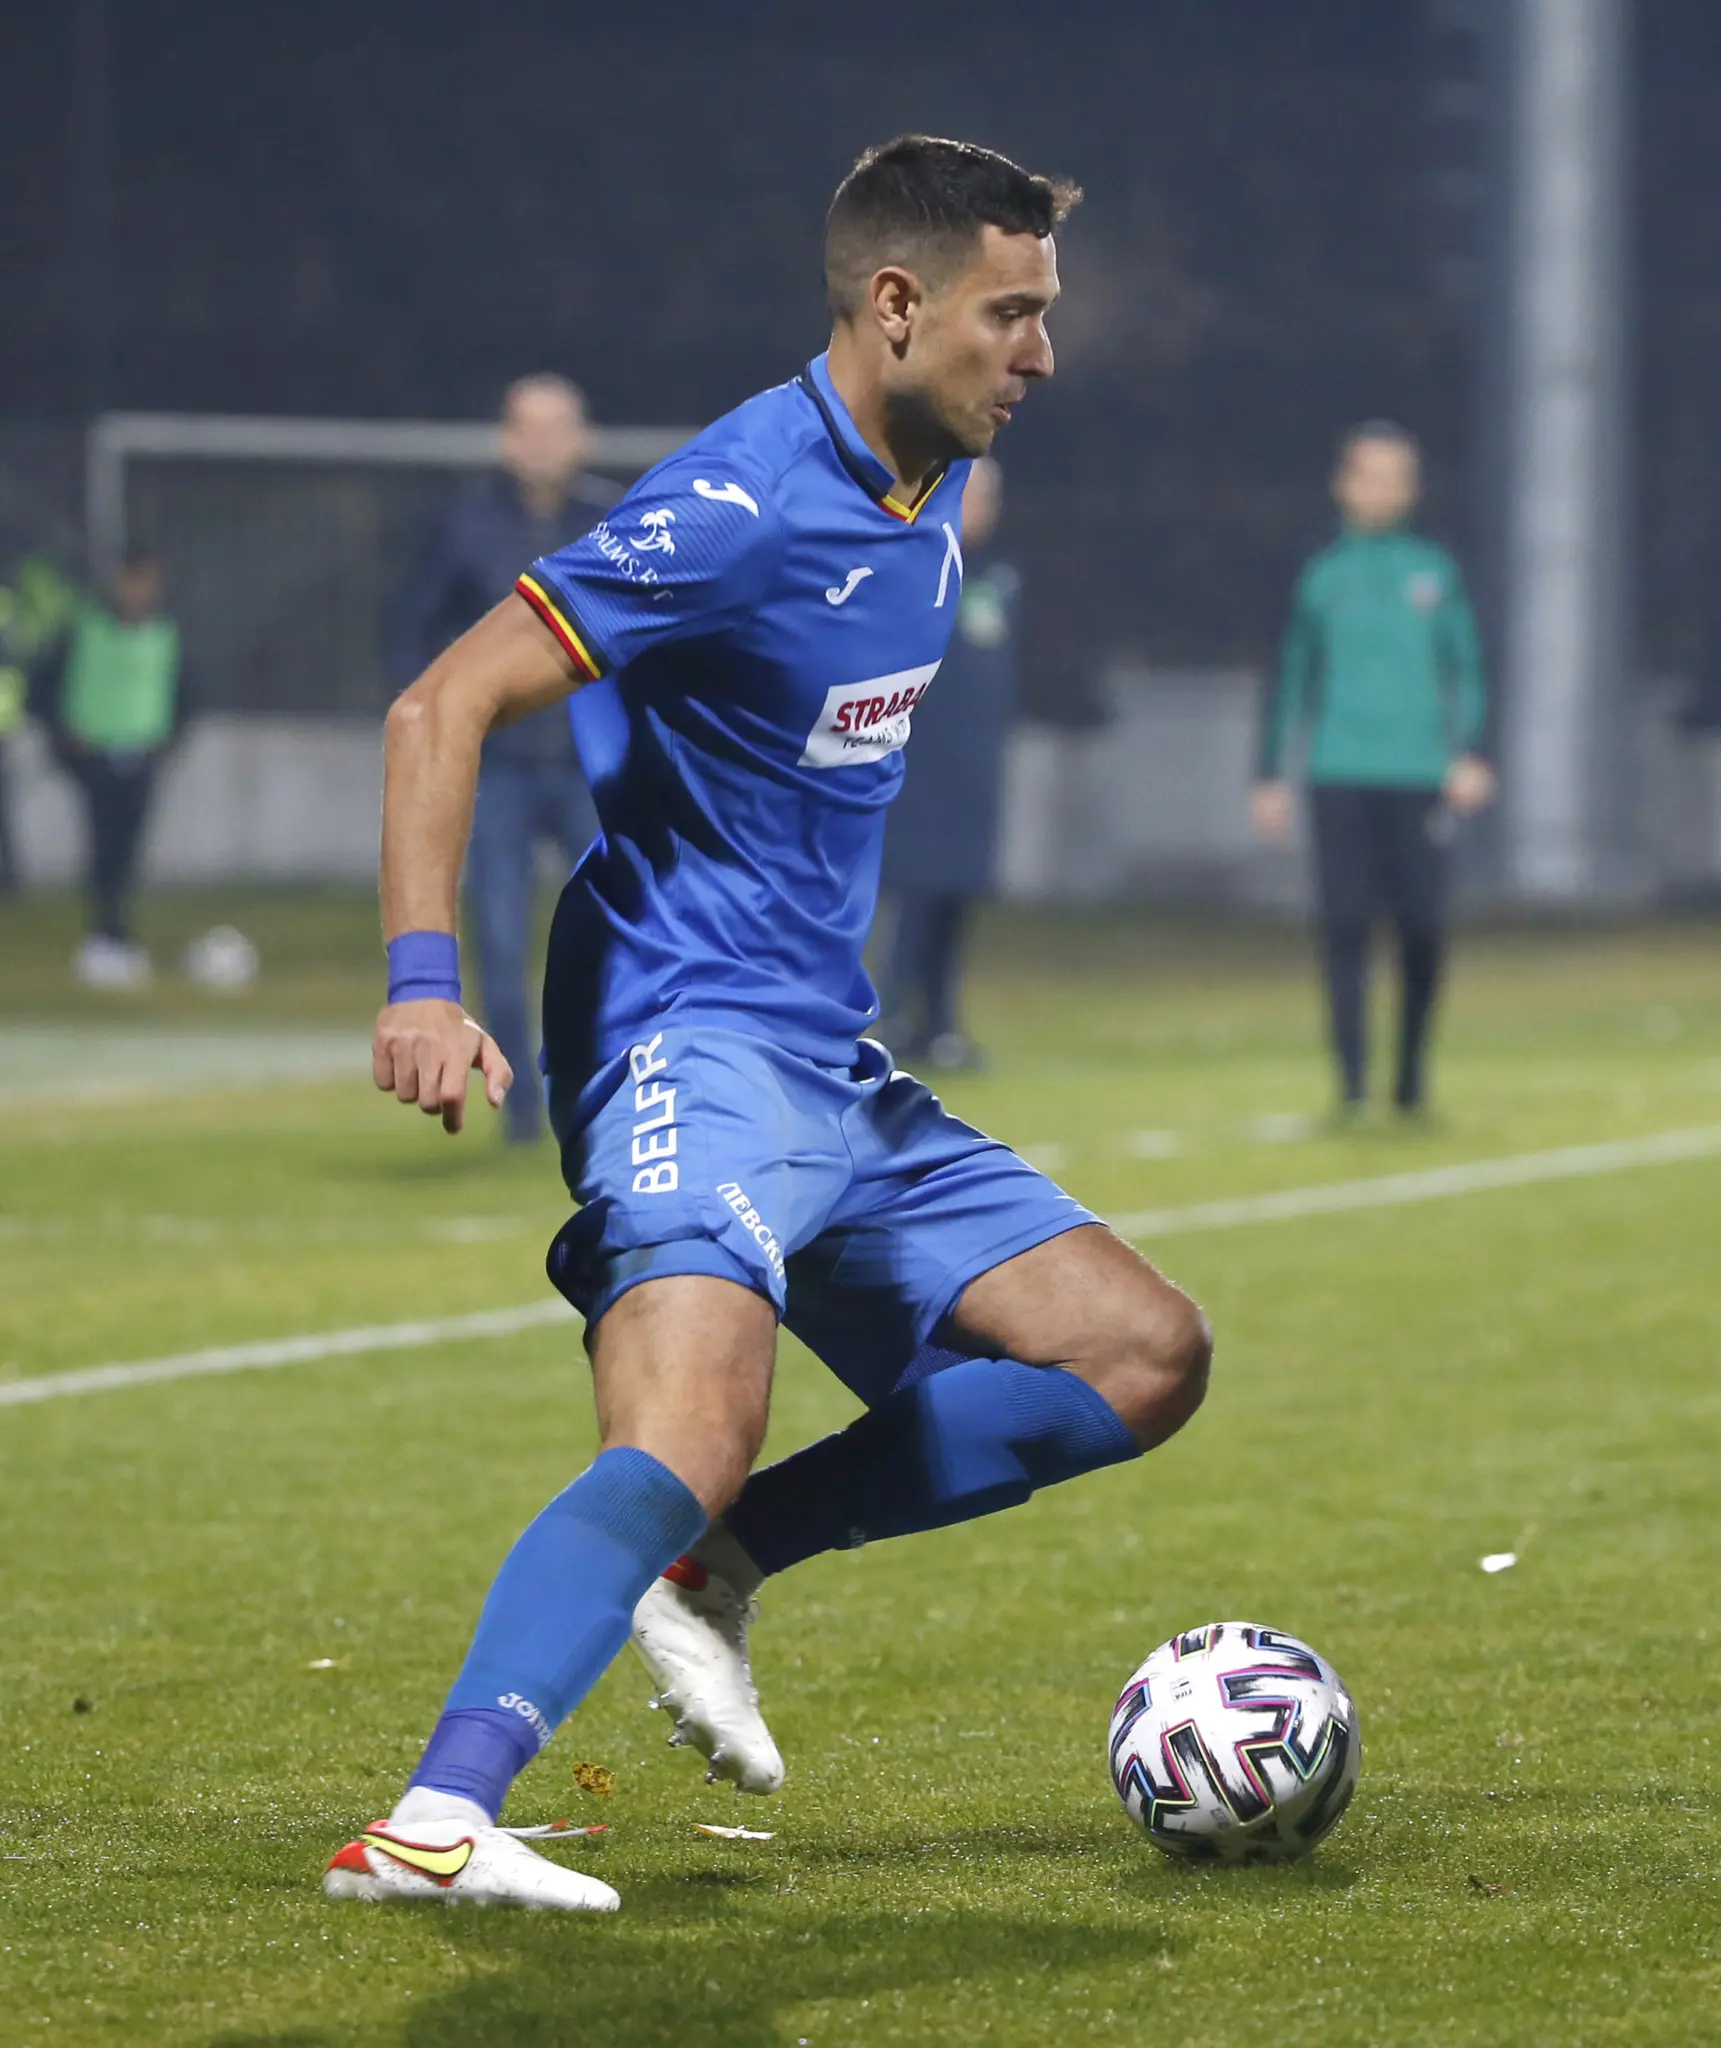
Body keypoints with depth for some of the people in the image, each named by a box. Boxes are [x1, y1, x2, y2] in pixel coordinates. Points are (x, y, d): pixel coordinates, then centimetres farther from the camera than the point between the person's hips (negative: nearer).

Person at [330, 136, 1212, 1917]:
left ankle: (718, 1566, 3)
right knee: (690, 1444, -31)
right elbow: (442, 708, -19)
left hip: (835, 1069, 9)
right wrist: (424, 979, -29)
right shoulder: (740, 503, -16)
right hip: (688, 1042, -9)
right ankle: (431, 1823, -38)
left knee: (1143, 1360, 4)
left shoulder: (932, 493, 11)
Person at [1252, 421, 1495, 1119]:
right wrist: (1271, 778, 12)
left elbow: (1465, 669, 9)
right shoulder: (1321, 577, 8)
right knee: (1344, 925, -7)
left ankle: (1412, 1071, 15)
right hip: (1339, 774, 0)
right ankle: (1351, 1079, -7)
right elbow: (1292, 680, 14)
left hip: (1418, 774, 0)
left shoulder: (1435, 572, 7)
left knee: (1422, 928, -2)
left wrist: (1468, 755, -4)